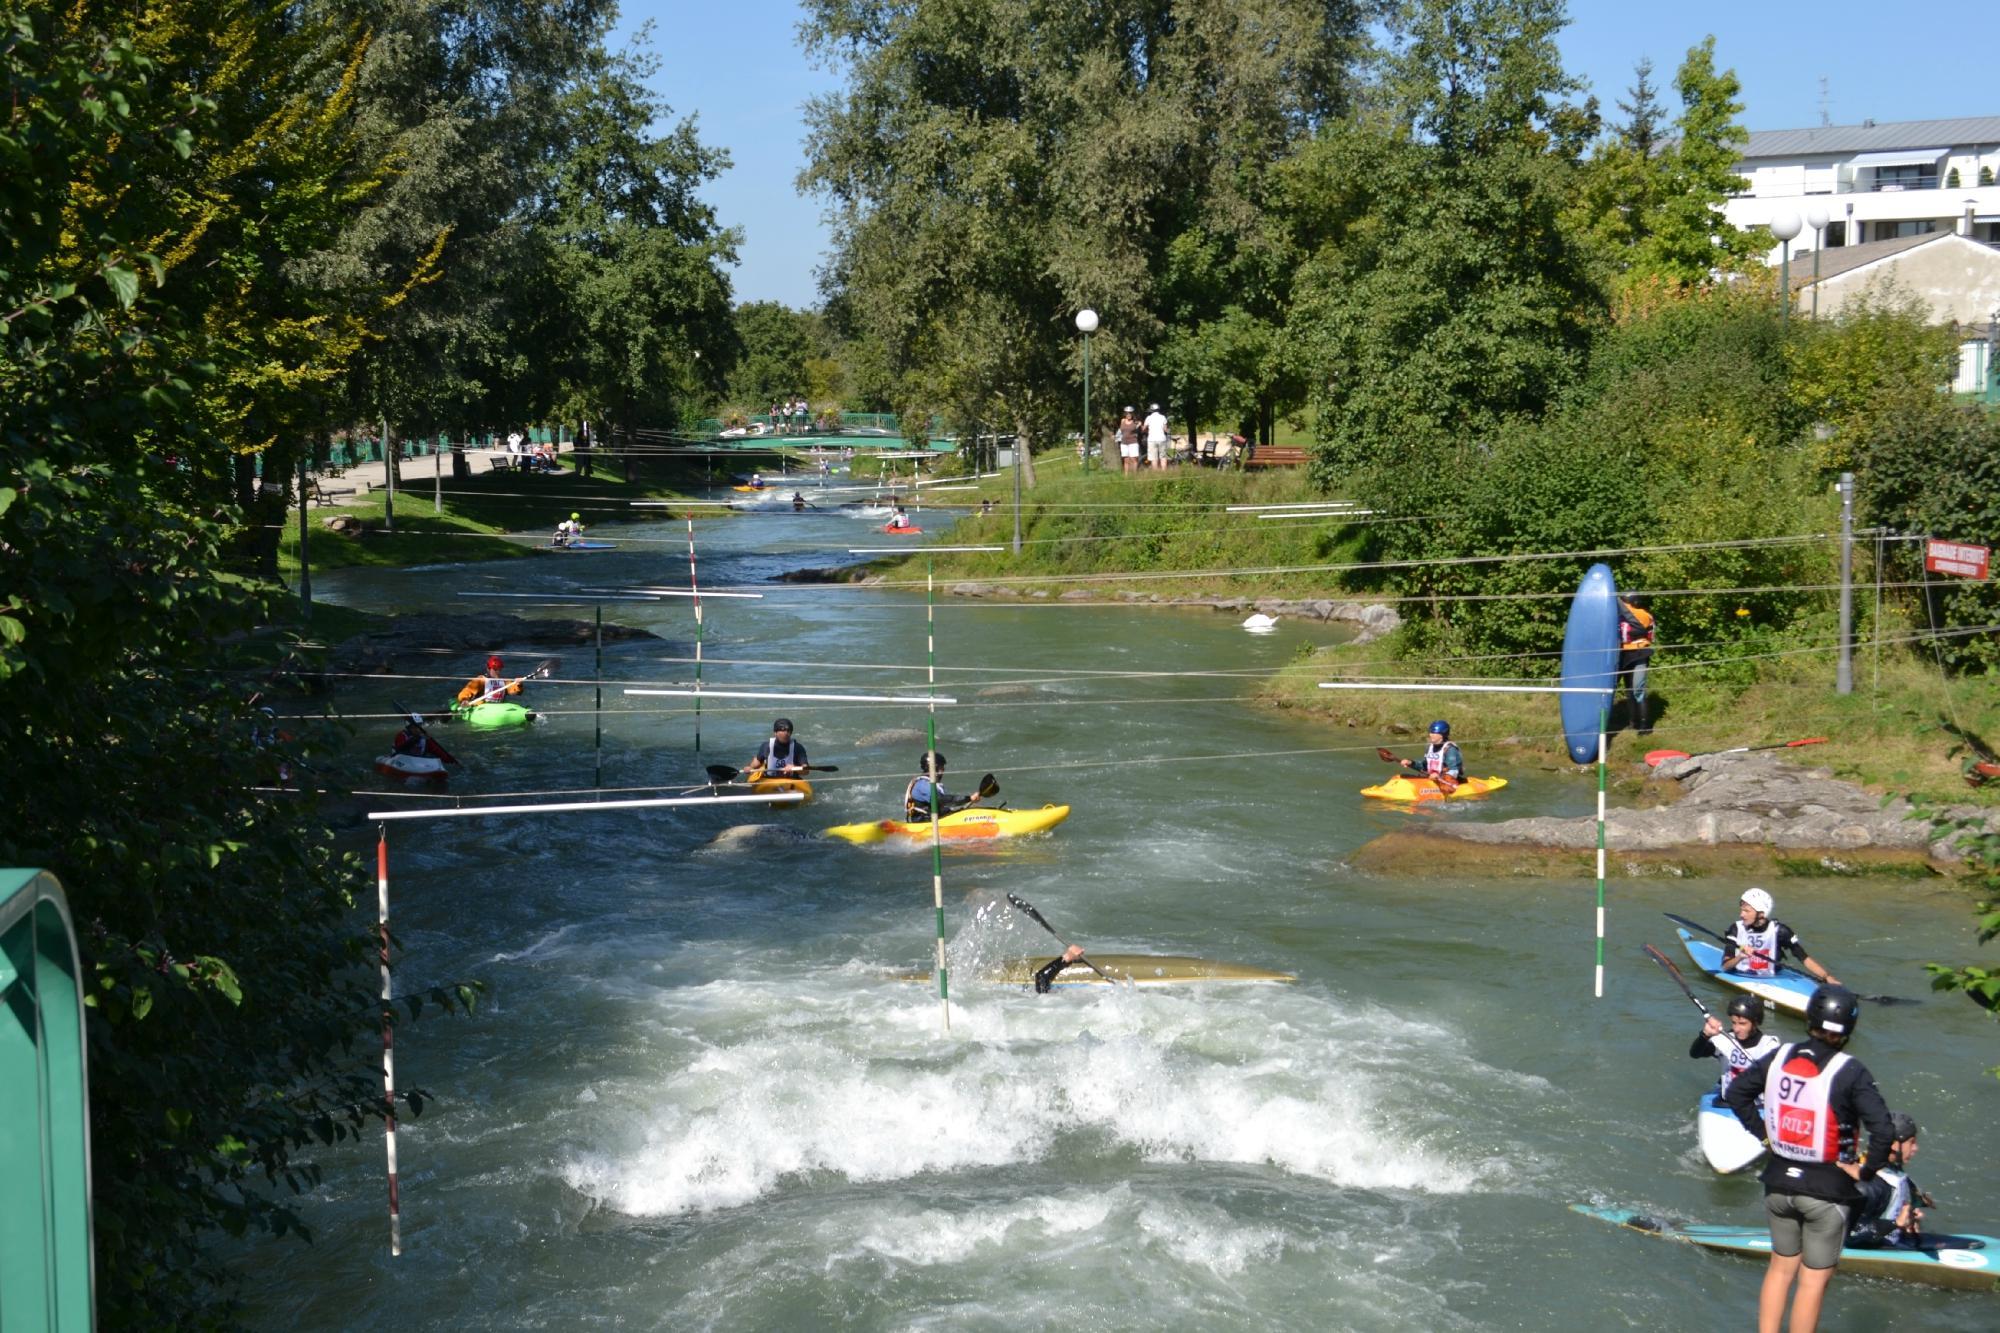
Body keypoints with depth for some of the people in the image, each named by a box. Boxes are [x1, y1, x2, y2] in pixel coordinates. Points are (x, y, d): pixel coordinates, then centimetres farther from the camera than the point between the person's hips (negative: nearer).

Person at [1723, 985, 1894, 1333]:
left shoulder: (1780, 1057, -3)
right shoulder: (1850, 1073, -19)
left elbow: (1735, 1092, 8)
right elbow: (1882, 1131, -25)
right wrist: (1865, 1171, -10)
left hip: (1779, 1182, 5)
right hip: (1827, 1189, -5)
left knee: (1780, 1268, 20)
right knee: (1814, 1280, 7)